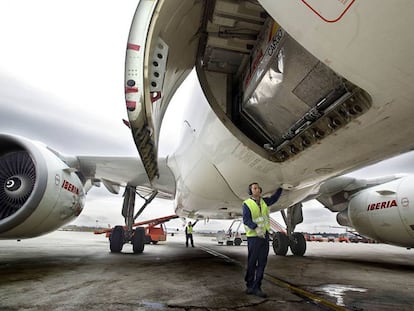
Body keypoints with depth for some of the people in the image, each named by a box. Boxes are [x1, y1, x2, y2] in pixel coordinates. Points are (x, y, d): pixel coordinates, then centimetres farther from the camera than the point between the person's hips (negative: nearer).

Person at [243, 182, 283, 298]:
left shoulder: (264, 201, 12)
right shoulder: (247, 204, -7)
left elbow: (274, 198, 27)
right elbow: (246, 220, -17)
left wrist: (281, 187, 20)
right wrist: (256, 228, -32)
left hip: (265, 235, 6)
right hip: (253, 236, -6)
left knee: (262, 263, 5)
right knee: (252, 262, 1)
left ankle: (256, 287, 13)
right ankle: (249, 285, 17)